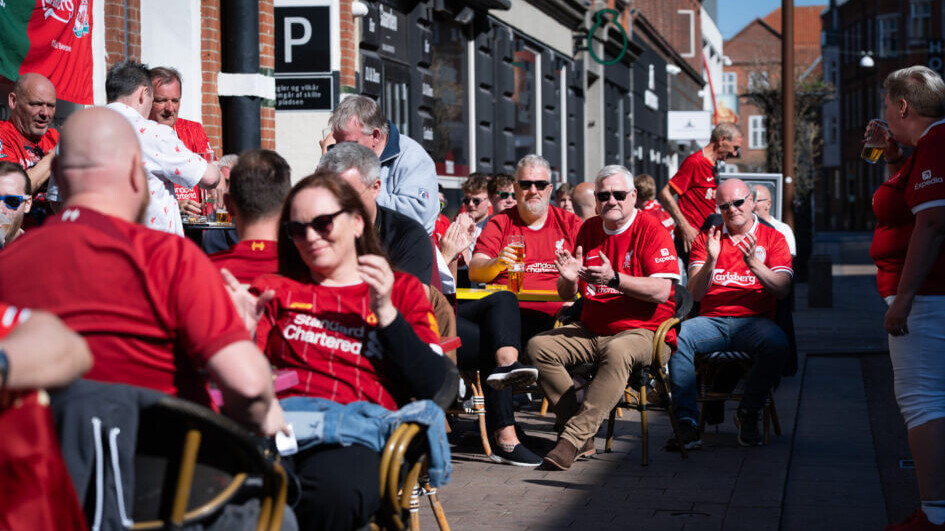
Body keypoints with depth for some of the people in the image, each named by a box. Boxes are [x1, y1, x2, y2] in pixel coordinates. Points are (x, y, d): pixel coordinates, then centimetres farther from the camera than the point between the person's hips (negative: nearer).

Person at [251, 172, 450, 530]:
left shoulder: (401, 290, 23)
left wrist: (385, 312, 2)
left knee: (332, 490, -39)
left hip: (360, 435, 0)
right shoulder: (276, 290, 28)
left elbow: (433, 386, 7)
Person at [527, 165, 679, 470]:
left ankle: (573, 438, -38)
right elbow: (567, 295, 16)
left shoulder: (651, 230, -4)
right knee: (538, 346, -15)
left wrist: (614, 279, -27)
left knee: (617, 352, -39)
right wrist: (569, 279, -9)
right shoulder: (589, 229, 13)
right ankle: (583, 436, -18)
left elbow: (661, 290, -16)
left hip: (642, 331, -6)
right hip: (591, 331, 6)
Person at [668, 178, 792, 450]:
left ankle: (748, 413, -14)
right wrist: (711, 260, -14)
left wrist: (753, 263, -17)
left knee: (776, 343, -35)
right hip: (711, 320, 1)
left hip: (753, 319, -1)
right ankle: (687, 420, -28)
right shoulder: (706, 239, 14)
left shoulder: (772, 238, 10)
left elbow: (782, 289, -2)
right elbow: (696, 293, 3)